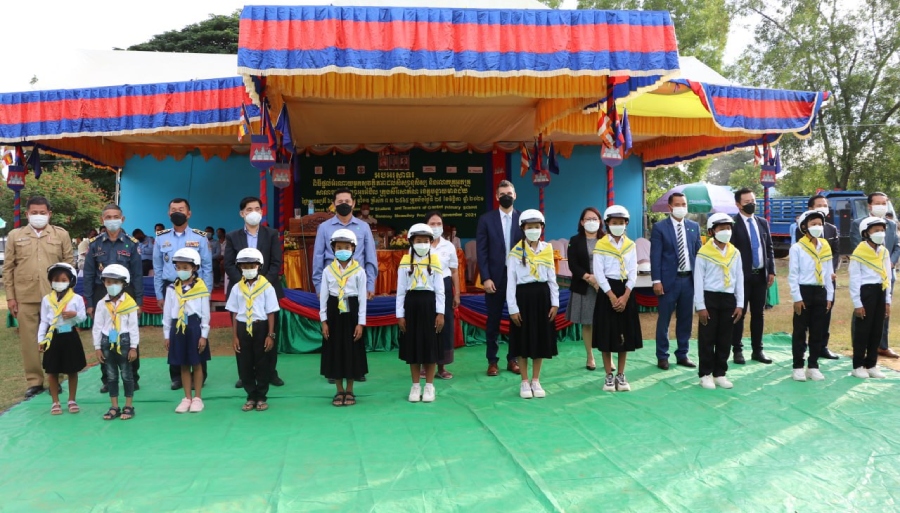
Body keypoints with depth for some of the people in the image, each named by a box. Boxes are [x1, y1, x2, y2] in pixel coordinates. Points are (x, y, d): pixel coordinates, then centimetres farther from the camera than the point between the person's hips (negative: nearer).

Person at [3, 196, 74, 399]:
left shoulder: (61, 234, 5)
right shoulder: (15, 235, 8)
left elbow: (69, 263, 5)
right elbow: (8, 268, 7)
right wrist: (10, 297, 2)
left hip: (54, 296, -1)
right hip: (25, 296, 1)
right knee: (28, 339, 5)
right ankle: (34, 381, 14)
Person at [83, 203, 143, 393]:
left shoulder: (131, 244, -1)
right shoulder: (95, 244, 2)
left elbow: (137, 274, 0)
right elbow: (88, 275, 4)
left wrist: (139, 300, -4)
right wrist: (89, 303, 1)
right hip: (102, 294, 1)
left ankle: (133, 378, 15)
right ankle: (107, 380, 18)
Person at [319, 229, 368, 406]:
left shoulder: (359, 271, -3)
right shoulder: (328, 270, 1)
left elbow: (362, 298, -3)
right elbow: (323, 297, 3)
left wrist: (360, 323, -6)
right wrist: (323, 321, -3)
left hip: (351, 312, -1)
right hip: (333, 313, 1)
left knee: (352, 351, 3)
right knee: (335, 350, 5)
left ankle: (349, 391, 17)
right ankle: (339, 391, 18)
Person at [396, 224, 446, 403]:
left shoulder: (435, 260, 2)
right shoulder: (405, 261, 3)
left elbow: (440, 289, 0)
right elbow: (400, 290, 4)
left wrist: (440, 313, -6)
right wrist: (400, 314, 0)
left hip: (429, 303, -1)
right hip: (411, 304, 1)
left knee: (430, 345, 3)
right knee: (412, 345, 6)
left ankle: (429, 386, 14)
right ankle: (415, 386, 17)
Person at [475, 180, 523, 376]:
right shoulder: (486, 219, 1)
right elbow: (481, 251, -3)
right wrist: (486, 278, -11)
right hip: (495, 277, -1)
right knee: (493, 321, 5)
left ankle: (513, 359, 19)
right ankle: (492, 361, 15)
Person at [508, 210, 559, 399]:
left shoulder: (547, 249, 6)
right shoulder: (515, 252, -4)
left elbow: (552, 278, 7)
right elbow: (510, 281, -5)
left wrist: (555, 303, 1)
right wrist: (513, 308, -10)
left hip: (542, 295, 3)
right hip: (523, 295, -3)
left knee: (541, 339, 8)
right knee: (523, 340, 4)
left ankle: (536, 381, 21)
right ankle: (525, 382, 16)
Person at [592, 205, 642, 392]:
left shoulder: (630, 245, 7)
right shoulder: (600, 245, -3)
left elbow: (633, 272, 2)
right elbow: (599, 273, -8)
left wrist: (625, 296, -11)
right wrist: (612, 296, -14)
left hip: (625, 291, 3)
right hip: (607, 290, -3)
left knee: (625, 334, 6)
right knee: (606, 334, 0)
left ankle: (621, 375, 16)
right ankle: (609, 376, 10)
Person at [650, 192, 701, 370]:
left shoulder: (694, 227, 10)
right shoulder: (660, 227, -3)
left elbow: (698, 253, 11)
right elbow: (655, 256, -6)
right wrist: (656, 280, -12)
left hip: (689, 279, 4)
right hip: (669, 279, -4)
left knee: (686, 319, 10)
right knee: (664, 320, 2)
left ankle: (682, 355, 21)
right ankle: (662, 356, 12)